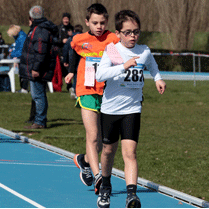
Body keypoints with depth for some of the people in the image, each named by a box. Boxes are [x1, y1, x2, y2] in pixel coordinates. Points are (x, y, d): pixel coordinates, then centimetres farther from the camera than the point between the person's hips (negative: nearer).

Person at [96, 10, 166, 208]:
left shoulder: (144, 52, 1)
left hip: (132, 110, 1)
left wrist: (158, 78, 15)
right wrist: (124, 66, -36)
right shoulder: (111, 51, -10)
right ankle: (105, 186, 39)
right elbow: (100, 75, -28)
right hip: (110, 108, -1)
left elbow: (151, 64, 28)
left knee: (129, 152, -12)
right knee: (109, 149, 14)